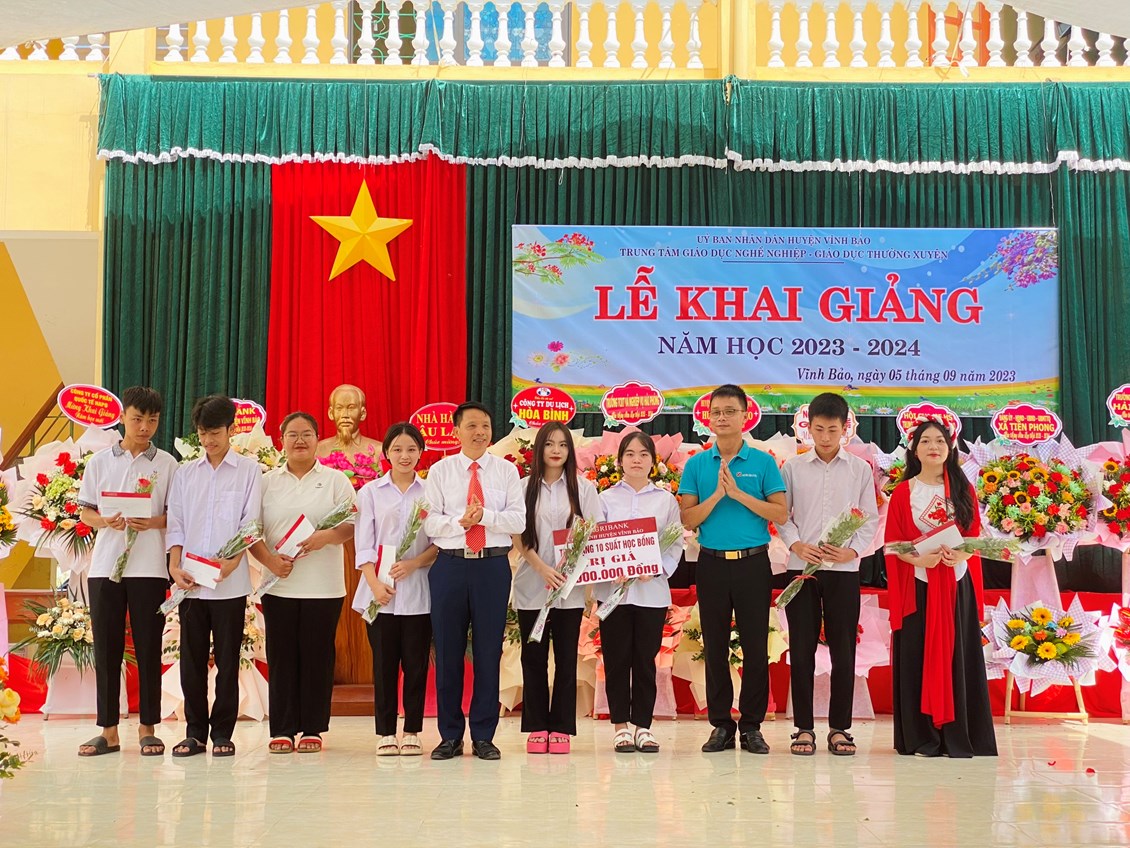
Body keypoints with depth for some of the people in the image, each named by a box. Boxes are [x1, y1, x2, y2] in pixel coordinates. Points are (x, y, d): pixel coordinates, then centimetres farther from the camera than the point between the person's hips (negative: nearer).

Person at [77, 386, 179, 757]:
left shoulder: (167, 464, 5)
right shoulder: (100, 461, 8)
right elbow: (85, 512, 9)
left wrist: (152, 522, -15)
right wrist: (107, 522, -11)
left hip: (149, 568, -1)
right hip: (105, 564, 1)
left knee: (148, 647, 2)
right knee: (106, 647, 3)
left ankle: (147, 728, 10)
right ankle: (108, 730, 10)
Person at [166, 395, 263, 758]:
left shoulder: (248, 470, 4)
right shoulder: (185, 473, 13)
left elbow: (250, 523, -2)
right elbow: (175, 523, 9)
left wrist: (230, 563, -16)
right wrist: (175, 567, -5)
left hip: (230, 582, -3)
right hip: (190, 581, 3)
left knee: (227, 659, 1)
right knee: (191, 658, 4)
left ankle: (222, 732, 9)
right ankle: (195, 731, 13)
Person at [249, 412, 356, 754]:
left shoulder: (335, 480, 6)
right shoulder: (268, 482, 11)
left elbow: (353, 523, 0)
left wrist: (327, 537, -20)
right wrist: (270, 560, -11)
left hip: (323, 586, -1)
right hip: (279, 584, 2)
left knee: (317, 655, 1)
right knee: (281, 656, 3)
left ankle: (313, 729, 9)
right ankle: (282, 730, 9)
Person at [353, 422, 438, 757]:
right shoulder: (371, 492, 8)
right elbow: (364, 544, 2)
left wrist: (414, 563, -12)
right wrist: (375, 584, -10)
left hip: (418, 590, 0)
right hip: (381, 591, 0)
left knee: (416, 663, 1)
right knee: (384, 663, 2)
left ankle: (412, 731, 11)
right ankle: (385, 732, 9)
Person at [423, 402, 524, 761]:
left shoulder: (506, 471, 7)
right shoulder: (440, 471, 7)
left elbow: (518, 520, -1)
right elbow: (430, 523, 0)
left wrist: (485, 516, -15)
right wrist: (461, 521, -16)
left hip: (493, 566, 0)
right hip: (450, 566, 0)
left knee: (489, 651, 3)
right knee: (447, 651, 4)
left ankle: (484, 736, 13)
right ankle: (450, 736, 14)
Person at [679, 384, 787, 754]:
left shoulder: (763, 462, 2)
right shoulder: (696, 465, 6)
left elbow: (780, 513, -5)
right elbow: (688, 518, 1)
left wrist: (738, 493, -12)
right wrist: (717, 494, -13)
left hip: (753, 562, -1)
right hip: (712, 563, 1)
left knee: (755, 645, 1)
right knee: (715, 646, 5)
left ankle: (752, 725, 10)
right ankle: (721, 724, 14)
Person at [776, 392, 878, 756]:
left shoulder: (860, 469, 6)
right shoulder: (793, 467, 5)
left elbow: (870, 518, 6)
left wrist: (854, 550, -10)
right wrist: (797, 544, -11)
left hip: (844, 569, 0)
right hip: (802, 567, 0)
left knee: (843, 650, 2)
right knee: (801, 649, 1)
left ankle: (839, 728, 11)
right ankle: (804, 728, 8)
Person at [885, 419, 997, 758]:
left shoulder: (963, 491, 9)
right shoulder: (903, 492, 4)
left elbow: (975, 536, 7)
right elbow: (893, 543, 1)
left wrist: (961, 555, -14)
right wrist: (918, 558, -17)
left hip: (957, 583, 2)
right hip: (917, 584, -1)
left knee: (957, 656, 0)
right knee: (919, 657, -2)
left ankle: (958, 736, 4)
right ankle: (920, 737, 3)